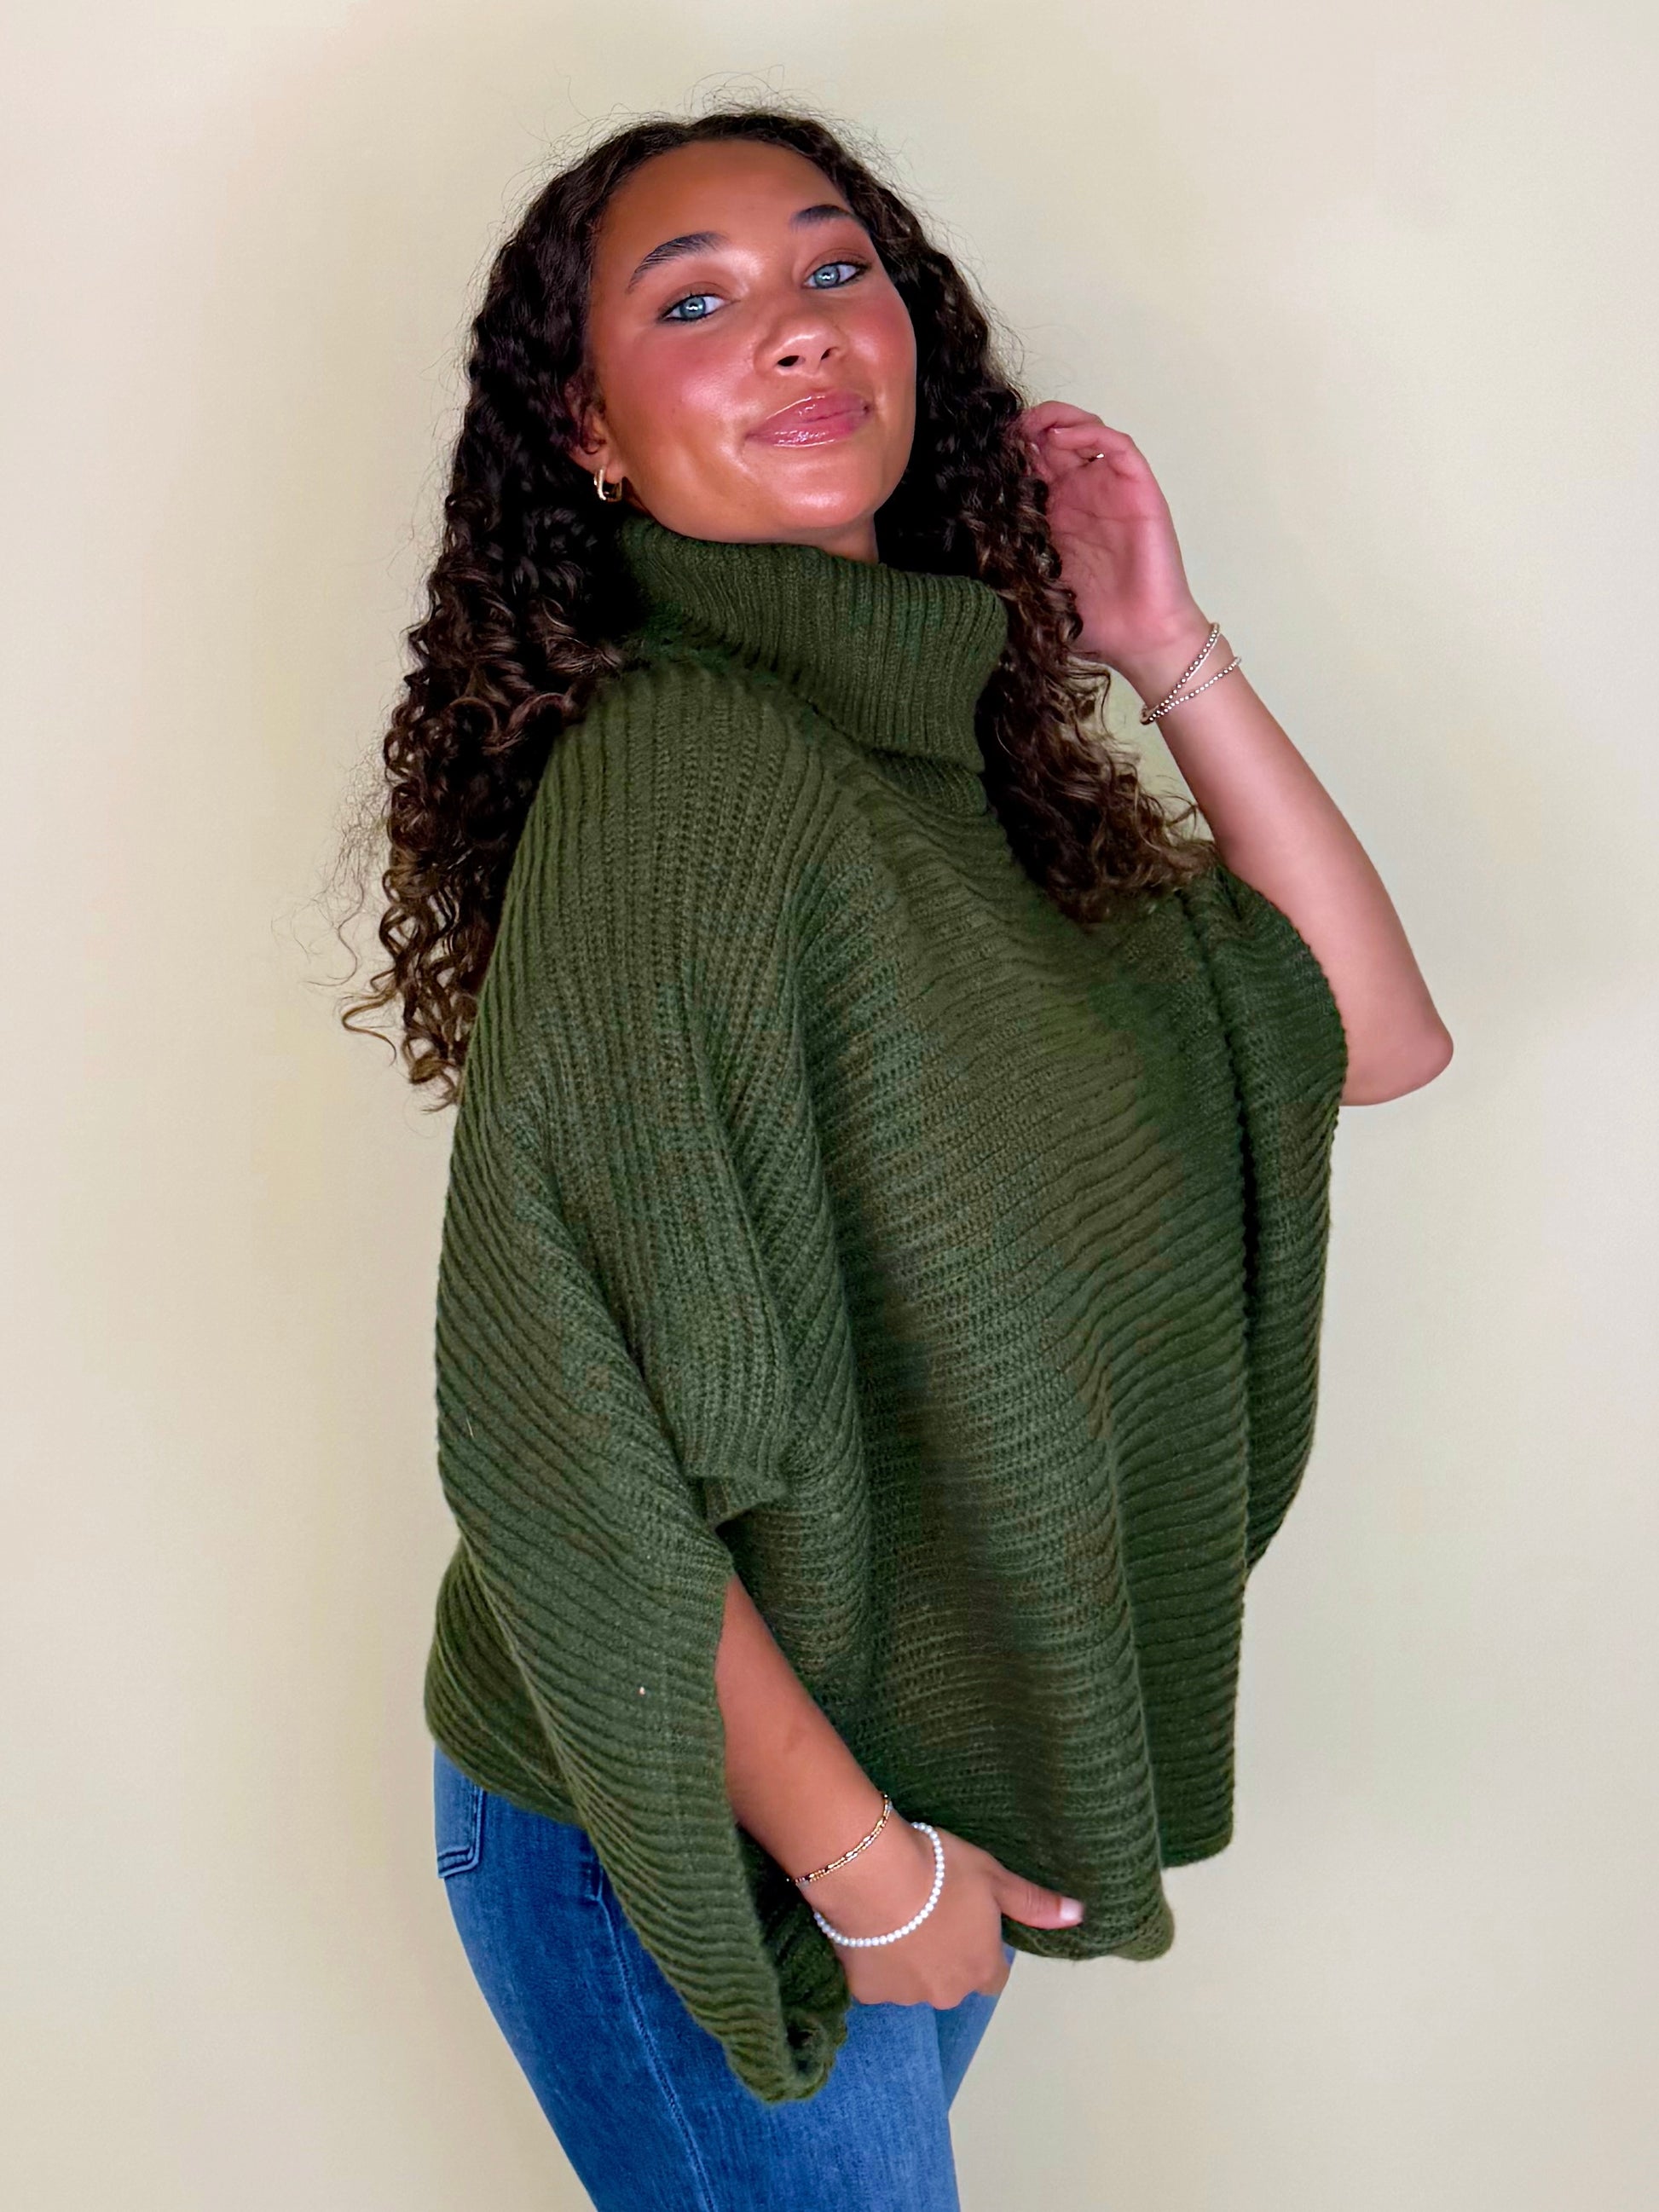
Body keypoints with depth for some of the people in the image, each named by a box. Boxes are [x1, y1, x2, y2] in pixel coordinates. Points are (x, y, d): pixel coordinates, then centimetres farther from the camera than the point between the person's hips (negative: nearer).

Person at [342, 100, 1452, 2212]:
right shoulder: (672, 775, -24)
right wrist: (864, 1863, -17)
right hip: (685, 1837, -7)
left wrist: (1174, 655, -6)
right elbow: (559, 1440, -27)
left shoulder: (944, 748, 1)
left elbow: (1363, 1034, 3)